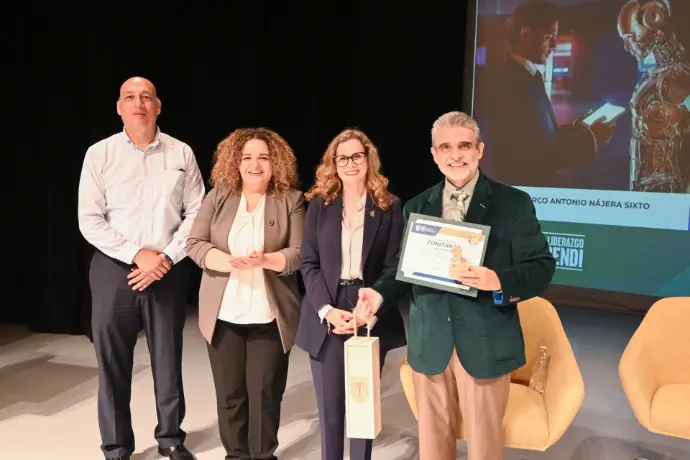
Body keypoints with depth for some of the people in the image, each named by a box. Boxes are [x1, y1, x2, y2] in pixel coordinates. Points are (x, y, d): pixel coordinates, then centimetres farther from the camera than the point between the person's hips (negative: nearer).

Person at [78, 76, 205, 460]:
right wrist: (137, 255, -13)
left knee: (168, 360, 10)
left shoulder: (181, 153, 2)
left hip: (168, 271, 1)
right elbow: (90, 221, -4)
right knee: (113, 364, 5)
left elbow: (197, 213, 2)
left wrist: (166, 258, -9)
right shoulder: (100, 154, -1)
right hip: (114, 270, -1)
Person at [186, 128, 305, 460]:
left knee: (265, 391, 4)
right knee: (229, 392, 10)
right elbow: (194, 243, 0)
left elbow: (299, 254, -5)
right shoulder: (218, 196, 4)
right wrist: (229, 261, -17)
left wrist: (264, 260, -23)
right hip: (223, 313, 2)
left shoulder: (291, 200, 1)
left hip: (269, 315, -1)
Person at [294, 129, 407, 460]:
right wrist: (327, 310, -12)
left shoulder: (389, 207, 3)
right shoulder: (319, 204, 6)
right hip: (326, 318, 1)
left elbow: (394, 267, -1)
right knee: (329, 408, 6)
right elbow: (308, 263, 2)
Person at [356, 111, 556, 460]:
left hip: (485, 345, -3)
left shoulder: (514, 203, -5)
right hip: (429, 344, 3)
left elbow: (541, 267, -8)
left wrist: (498, 280, -26)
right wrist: (380, 294, -8)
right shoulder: (416, 208, 7)